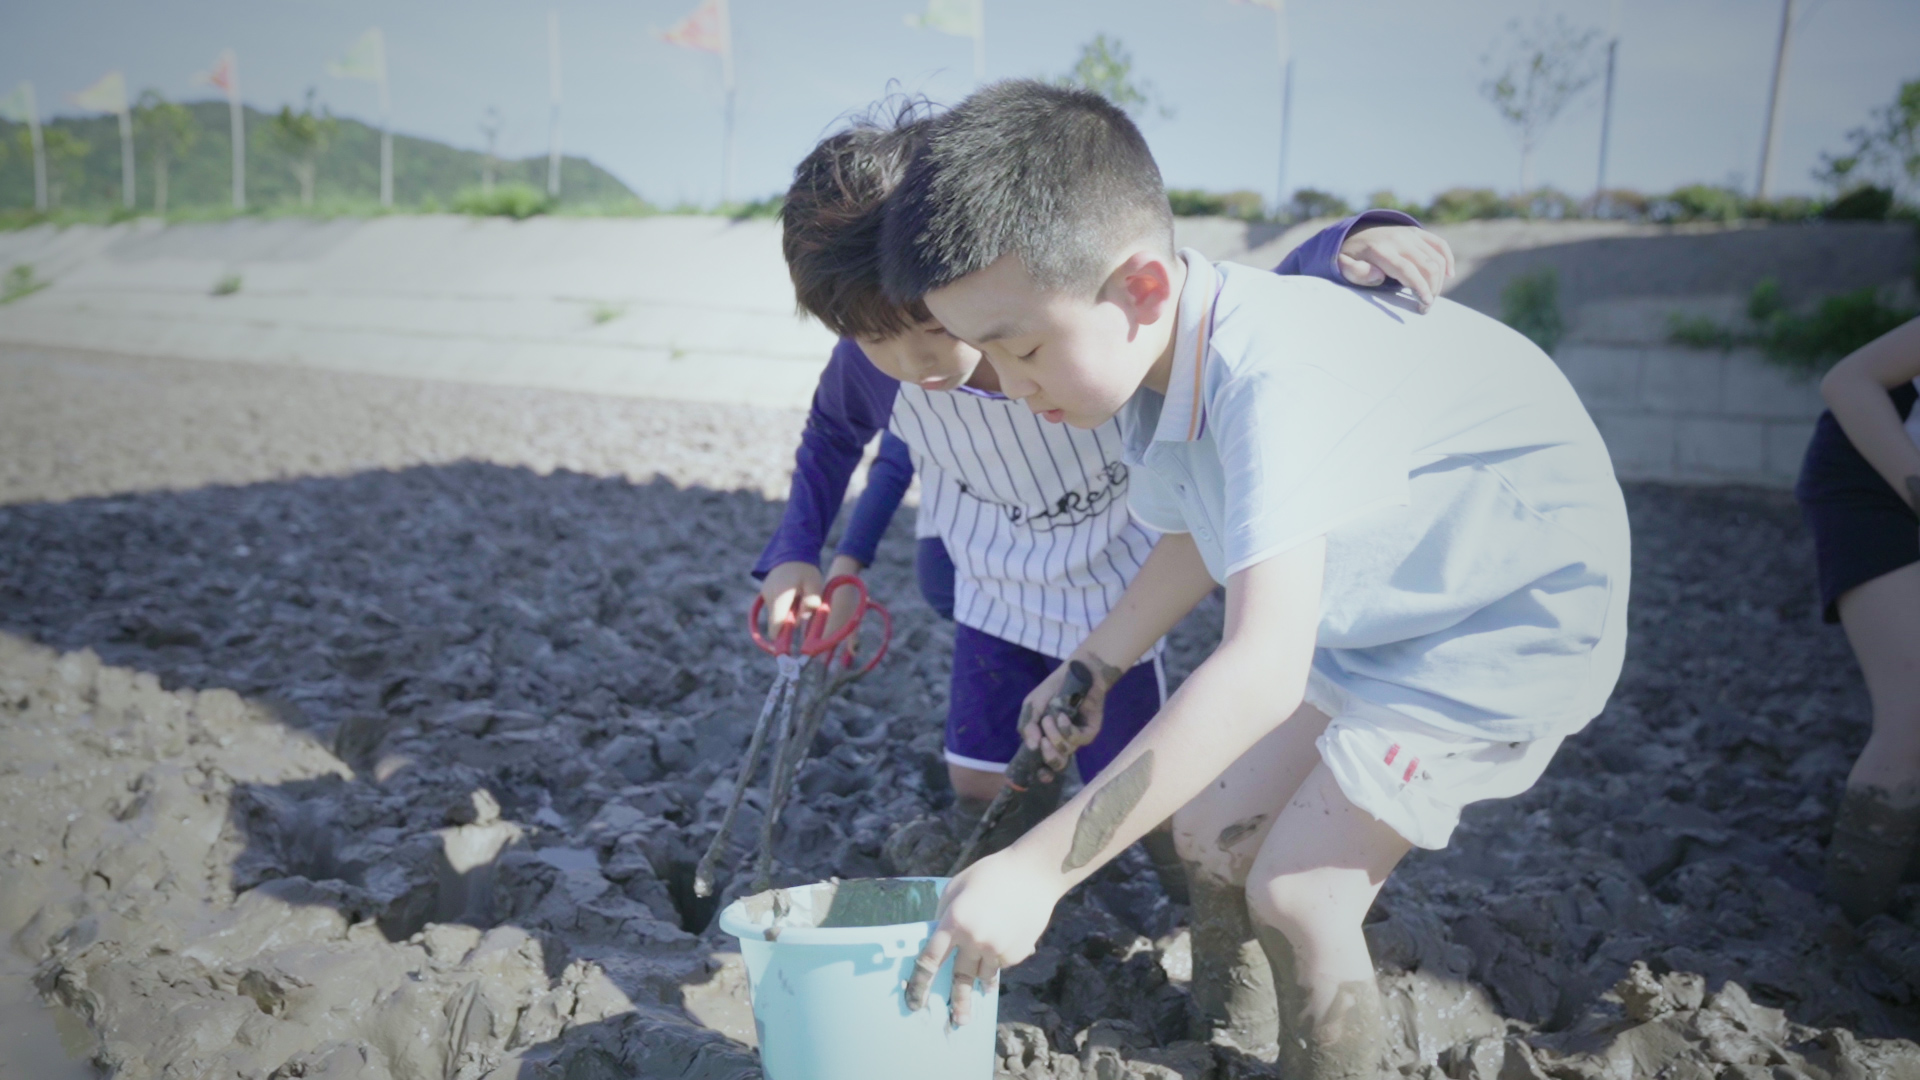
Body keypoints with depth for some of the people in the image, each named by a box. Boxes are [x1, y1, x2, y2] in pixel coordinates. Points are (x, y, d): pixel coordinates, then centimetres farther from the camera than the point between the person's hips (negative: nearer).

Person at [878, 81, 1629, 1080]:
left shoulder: (1274, 377, -38)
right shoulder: (1155, 365, -9)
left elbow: (1261, 671, -46)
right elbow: (1208, 535, 11)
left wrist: (1035, 869, -45)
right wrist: (1093, 664, 8)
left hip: (1516, 611, -8)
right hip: (1362, 612, 8)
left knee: (1295, 891, -11)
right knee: (1208, 831, 7)